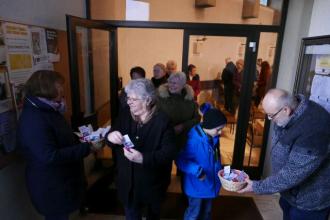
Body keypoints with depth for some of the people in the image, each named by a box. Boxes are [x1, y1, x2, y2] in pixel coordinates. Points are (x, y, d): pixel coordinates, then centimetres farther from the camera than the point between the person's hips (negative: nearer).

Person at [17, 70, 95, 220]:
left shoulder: (47, 110, 7)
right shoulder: (33, 120, -28)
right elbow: (50, 156, -33)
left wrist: (78, 137, 2)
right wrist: (87, 148, -30)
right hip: (50, 187, -9)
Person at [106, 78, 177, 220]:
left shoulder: (162, 120, -20)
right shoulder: (125, 114, -5)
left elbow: (170, 152, -24)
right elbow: (110, 138, 0)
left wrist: (143, 158, -37)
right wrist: (110, 136, -25)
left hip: (152, 182, -2)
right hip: (128, 181, 3)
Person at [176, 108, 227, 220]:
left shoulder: (213, 138, -7)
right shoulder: (193, 140, -29)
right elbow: (180, 160, -28)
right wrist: (197, 170, -34)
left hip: (210, 183, 7)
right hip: (197, 185, -7)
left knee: (207, 211, 26)